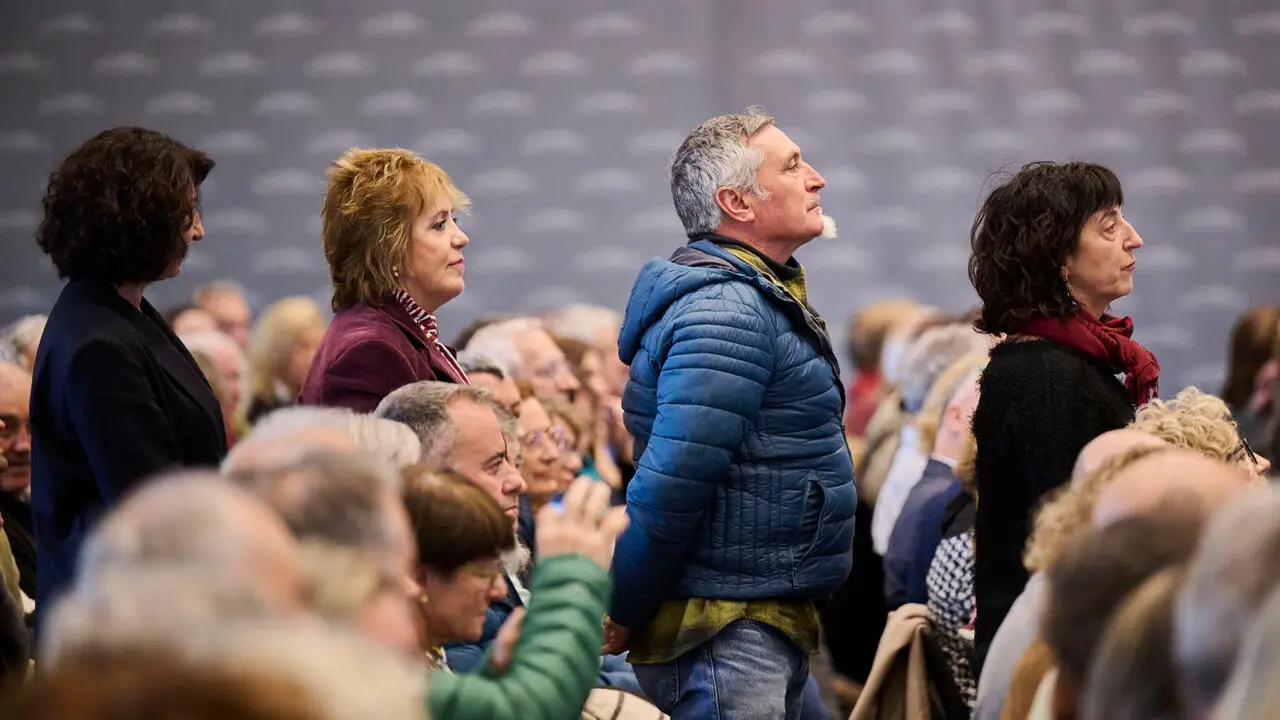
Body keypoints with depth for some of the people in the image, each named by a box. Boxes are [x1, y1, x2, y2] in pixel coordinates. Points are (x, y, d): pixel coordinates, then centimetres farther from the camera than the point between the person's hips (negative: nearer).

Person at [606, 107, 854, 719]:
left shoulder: (755, 298, 17)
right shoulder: (727, 310, -17)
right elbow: (672, 480, -24)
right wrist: (623, 615, -16)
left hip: (776, 620, 10)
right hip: (732, 638, -10)